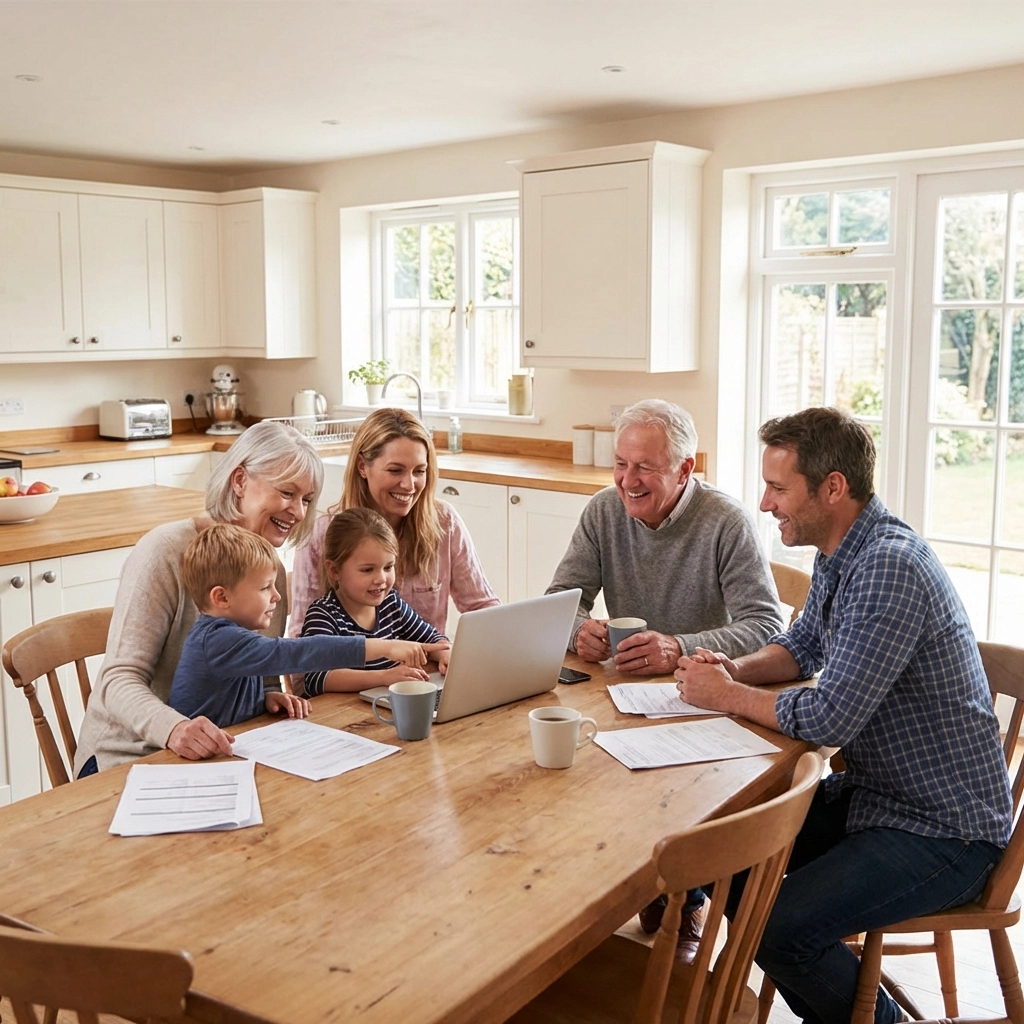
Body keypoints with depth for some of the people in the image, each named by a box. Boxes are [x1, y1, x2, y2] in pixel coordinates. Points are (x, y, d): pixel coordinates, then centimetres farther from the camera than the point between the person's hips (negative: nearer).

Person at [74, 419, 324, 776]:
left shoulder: (272, 570, 5)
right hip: (128, 757, -6)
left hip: (215, 756, 6)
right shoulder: (166, 552, -15)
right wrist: (174, 728, -39)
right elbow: (120, 680, -20)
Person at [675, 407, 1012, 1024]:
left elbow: (829, 718, -29)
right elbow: (803, 646, 20)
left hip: (944, 831, -10)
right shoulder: (839, 554, 5)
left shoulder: (889, 569, -27)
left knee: (778, 928, -23)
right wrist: (735, 669, -1)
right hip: (875, 790, 10)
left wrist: (727, 696, -13)